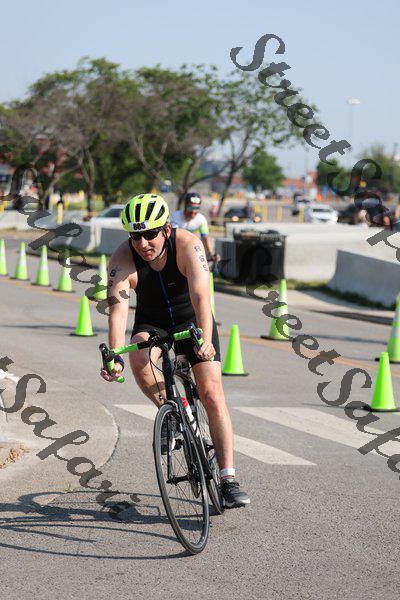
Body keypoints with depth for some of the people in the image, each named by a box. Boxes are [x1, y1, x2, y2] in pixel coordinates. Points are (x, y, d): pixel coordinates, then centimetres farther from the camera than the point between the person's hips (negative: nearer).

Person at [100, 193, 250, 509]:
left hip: (192, 321, -1)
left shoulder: (187, 244, -28)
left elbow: (201, 296, -39)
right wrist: (115, 357, -48)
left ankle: (229, 480, -12)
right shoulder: (123, 258, -24)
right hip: (152, 323, 1)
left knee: (212, 393, -15)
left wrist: (206, 340, -55)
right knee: (138, 358, -33)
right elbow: (118, 309, -33)